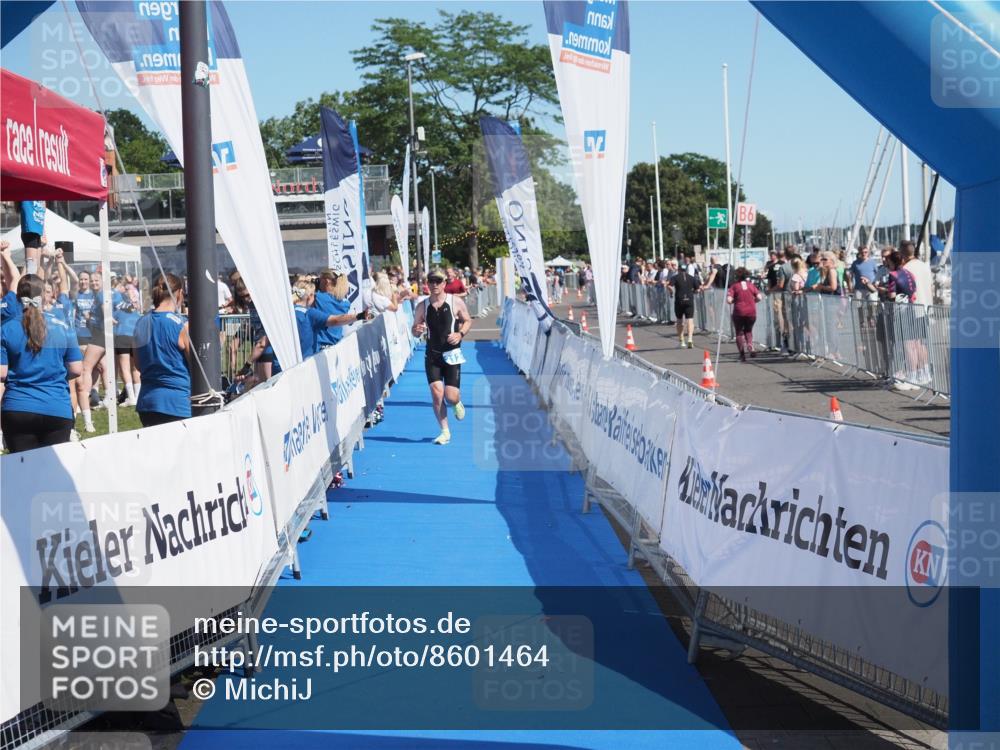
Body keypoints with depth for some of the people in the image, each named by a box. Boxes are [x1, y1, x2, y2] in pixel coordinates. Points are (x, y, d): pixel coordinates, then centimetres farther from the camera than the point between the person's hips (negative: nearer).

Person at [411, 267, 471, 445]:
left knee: (451, 396, -8)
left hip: (452, 355, -2)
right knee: (436, 394, -9)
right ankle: (445, 431, 7)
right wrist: (417, 330, -15)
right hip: (432, 355, 2)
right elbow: (415, 331, 10)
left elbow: (467, 320, 9)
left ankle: (458, 404, 31)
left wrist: (460, 334, -10)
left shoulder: (456, 302, -4)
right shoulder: (422, 306, 1)